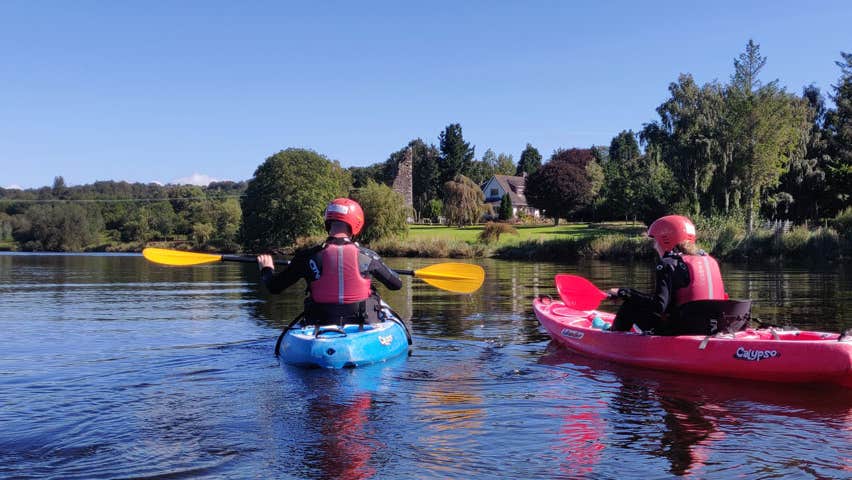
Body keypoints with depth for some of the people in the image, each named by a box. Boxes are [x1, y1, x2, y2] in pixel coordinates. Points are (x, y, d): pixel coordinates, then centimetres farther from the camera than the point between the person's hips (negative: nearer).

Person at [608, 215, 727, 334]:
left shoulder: (669, 264, -13)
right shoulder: (710, 260, 9)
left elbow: (659, 305, -22)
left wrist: (623, 293, -14)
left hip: (677, 329, -8)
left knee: (630, 306, 9)